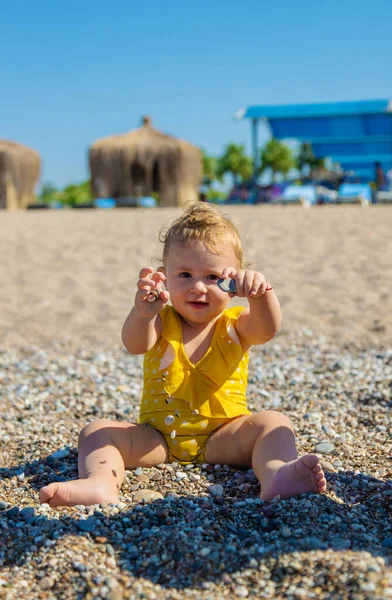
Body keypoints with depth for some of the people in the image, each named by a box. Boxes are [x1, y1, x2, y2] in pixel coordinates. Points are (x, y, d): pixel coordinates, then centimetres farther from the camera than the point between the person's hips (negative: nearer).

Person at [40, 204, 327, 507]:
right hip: (156, 439, 1)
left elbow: (267, 329, -22)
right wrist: (143, 313, -46)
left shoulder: (234, 325, 2)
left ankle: (276, 472, -52)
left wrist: (262, 295, -45)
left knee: (275, 422, -23)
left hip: (222, 439, 0)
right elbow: (135, 344, -23)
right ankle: (100, 481, -47)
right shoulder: (161, 322, 2)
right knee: (96, 431, -18)